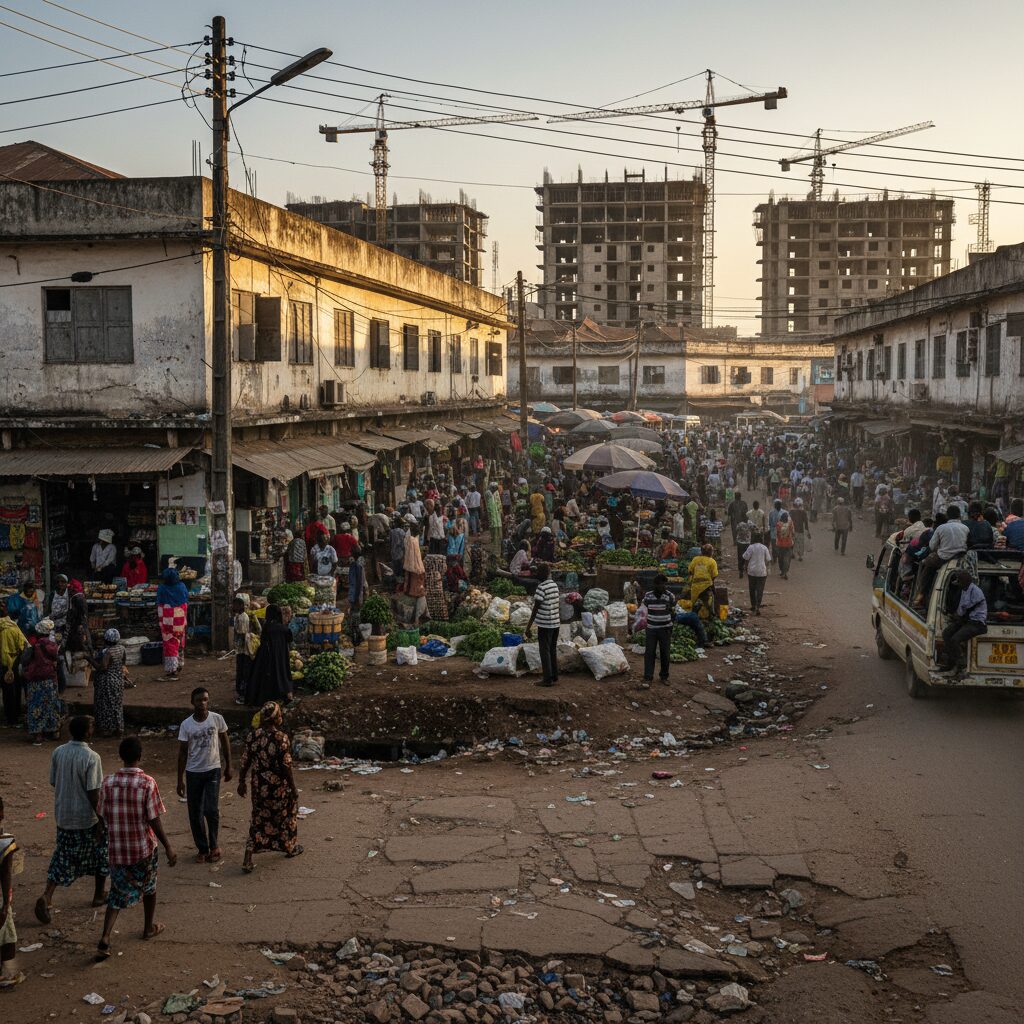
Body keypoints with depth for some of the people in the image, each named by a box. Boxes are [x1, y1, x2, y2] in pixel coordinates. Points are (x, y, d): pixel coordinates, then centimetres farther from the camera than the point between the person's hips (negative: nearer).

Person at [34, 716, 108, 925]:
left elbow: (53, 783, 6)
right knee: (100, 853, 18)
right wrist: (101, 819, -12)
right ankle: (99, 894, 29)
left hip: (63, 816, 5)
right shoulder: (92, 757, -20)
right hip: (87, 818, -5)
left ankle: (46, 896, -6)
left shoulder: (57, 753, -3)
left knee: (62, 859, 12)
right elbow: (93, 792, -20)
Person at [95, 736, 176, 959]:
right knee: (148, 886, 22)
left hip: (116, 848, 2)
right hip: (144, 848, -2)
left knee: (118, 893, 12)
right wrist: (169, 848, -7)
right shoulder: (148, 783, -17)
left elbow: (103, 817, 1)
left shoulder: (108, 782, -7)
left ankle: (105, 938, -3)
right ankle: (149, 927, 39)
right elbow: (154, 821, -16)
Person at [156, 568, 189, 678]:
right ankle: (179, 664, 32)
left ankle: (172, 669, -5)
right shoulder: (182, 587, -3)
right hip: (180, 619, 2)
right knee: (179, 643, 19)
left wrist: (159, 619, 7)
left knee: (169, 644, 0)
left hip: (167, 620, -2)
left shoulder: (161, 589, -8)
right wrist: (186, 620, 13)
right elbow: (186, 605, 3)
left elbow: (159, 607, -4)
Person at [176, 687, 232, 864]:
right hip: (193, 773, 1)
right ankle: (202, 849, 21)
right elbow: (182, 752, -2)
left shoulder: (217, 719, -8)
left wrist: (228, 767, 7)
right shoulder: (186, 725, -8)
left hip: (213, 770, -1)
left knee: (211, 810, -9)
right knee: (195, 814, 6)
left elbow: (225, 742, 5)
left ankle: (213, 846, 12)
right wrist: (180, 779, -2)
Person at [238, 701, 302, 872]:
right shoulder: (281, 738, -20)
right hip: (278, 786, -4)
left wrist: (241, 782, 13)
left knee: (258, 819, 13)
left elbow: (245, 761, 0)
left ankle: (248, 859, 5)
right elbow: (286, 766, -17)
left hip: (259, 786, 4)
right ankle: (289, 847, 39)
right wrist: (293, 788, -7)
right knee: (286, 813, 22)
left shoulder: (253, 735, -5)